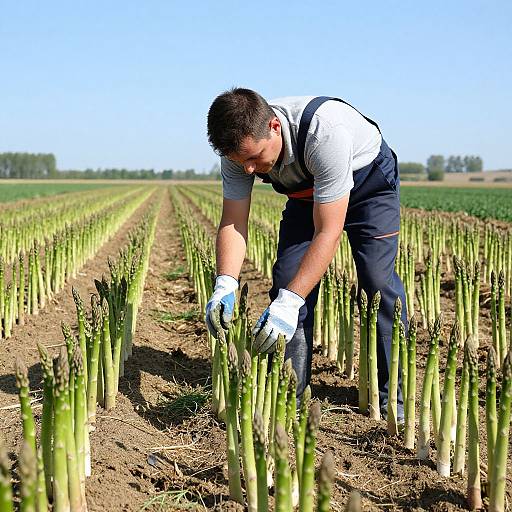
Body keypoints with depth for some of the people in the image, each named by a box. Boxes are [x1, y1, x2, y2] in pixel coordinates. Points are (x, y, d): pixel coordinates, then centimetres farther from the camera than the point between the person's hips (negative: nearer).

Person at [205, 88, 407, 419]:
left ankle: (394, 397, -5)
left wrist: (289, 302, -49)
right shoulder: (240, 144, -26)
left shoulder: (324, 133, -44)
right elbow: (233, 223, -21)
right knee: (288, 278, -6)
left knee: (378, 280, -17)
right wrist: (225, 284, -38)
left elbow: (328, 232, -43)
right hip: (307, 192, 5)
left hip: (368, 181, -5)